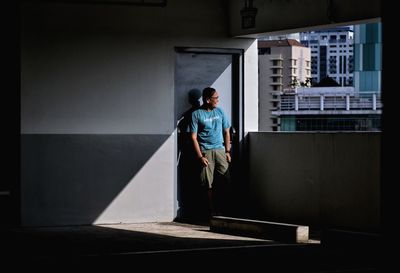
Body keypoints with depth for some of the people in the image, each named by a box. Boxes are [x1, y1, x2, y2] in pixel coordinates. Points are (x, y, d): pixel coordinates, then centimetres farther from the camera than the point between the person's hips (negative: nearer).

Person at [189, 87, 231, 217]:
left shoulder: (219, 112, 11)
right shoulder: (196, 114, -1)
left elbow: (226, 132, 16)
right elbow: (193, 137, -3)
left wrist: (228, 151, 7)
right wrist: (200, 156, -9)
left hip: (220, 149, 3)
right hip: (205, 152, -3)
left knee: (228, 179, -8)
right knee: (208, 184, -2)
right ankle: (212, 210, 6)